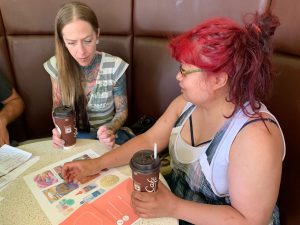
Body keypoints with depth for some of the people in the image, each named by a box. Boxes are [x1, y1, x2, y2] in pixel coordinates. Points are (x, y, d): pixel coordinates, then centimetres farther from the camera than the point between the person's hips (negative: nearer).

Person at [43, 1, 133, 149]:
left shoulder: (114, 67, -17)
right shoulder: (56, 65, -10)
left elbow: (122, 111, -4)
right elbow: (57, 107, 5)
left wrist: (110, 130, -24)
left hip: (105, 137, 0)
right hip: (71, 137, 1)